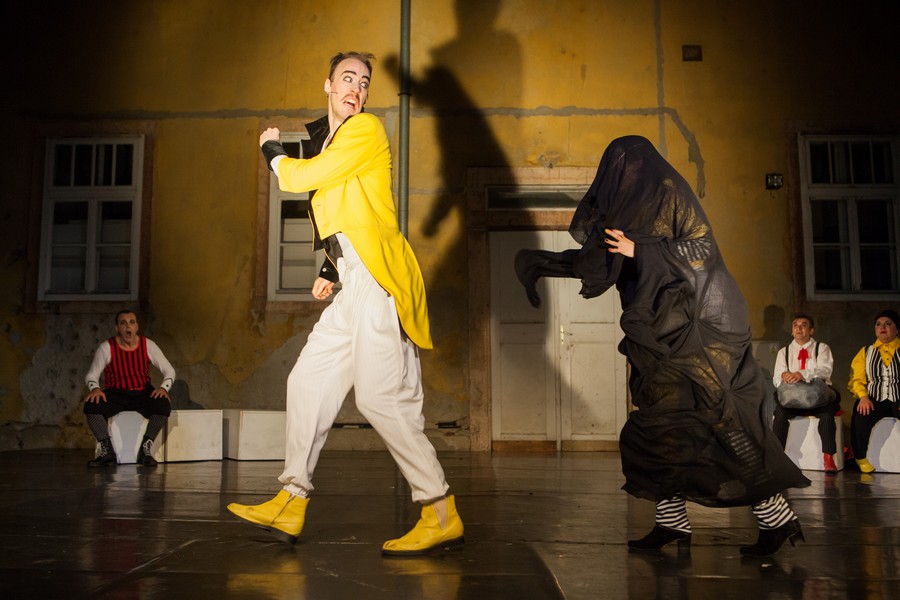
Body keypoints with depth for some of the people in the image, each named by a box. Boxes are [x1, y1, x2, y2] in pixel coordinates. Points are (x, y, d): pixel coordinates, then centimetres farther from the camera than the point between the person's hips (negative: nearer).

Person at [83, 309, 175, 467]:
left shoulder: (147, 345, -3)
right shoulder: (106, 348, -6)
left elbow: (169, 371, 1)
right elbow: (91, 375, -1)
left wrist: (164, 388, -20)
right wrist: (95, 388, -24)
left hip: (143, 393, 0)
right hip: (115, 394, 0)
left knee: (164, 406, -30)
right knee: (91, 406, -30)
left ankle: (145, 448, -10)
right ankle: (107, 450, -10)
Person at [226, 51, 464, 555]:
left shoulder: (367, 128, -3)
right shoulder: (330, 140, 25)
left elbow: (300, 178, -7)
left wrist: (273, 150, 13)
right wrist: (333, 270, 26)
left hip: (379, 277, -10)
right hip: (357, 282, 10)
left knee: (382, 396, -14)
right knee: (309, 380, 9)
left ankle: (442, 515, -6)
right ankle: (291, 506, 17)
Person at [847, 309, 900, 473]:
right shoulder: (865, 352, 19)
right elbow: (857, 379, 10)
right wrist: (863, 397, -11)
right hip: (874, 400, 1)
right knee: (861, 416, -33)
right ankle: (861, 457, -13)